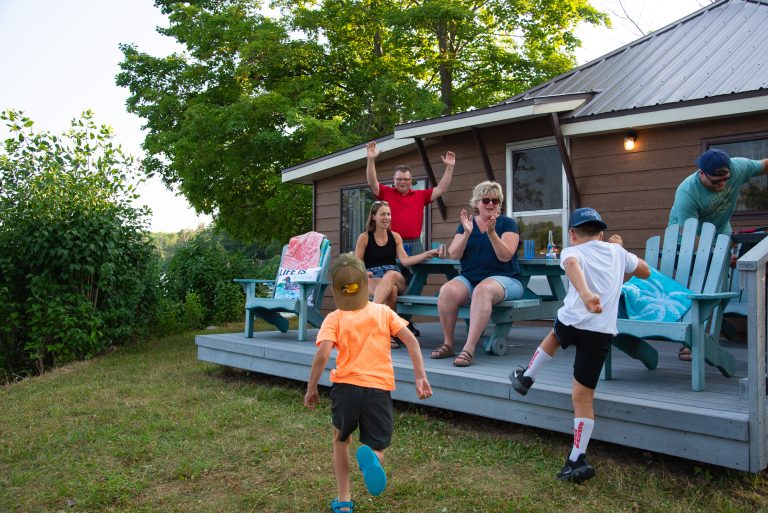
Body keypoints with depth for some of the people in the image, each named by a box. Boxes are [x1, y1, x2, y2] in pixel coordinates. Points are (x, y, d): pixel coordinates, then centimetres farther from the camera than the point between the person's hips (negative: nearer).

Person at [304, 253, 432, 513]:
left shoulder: (334, 318, 2)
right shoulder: (383, 311, 9)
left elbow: (322, 354, -12)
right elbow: (411, 340, -1)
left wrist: (311, 389, -1)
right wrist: (420, 377, -1)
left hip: (345, 386, 0)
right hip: (379, 389, 0)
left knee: (341, 439, 27)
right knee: (377, 446, 13)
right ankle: (370, 456, -25)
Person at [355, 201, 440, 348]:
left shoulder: (395, 236, 15)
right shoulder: (364, 237, 7)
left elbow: (405, 260, 3)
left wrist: (428, 254, -8)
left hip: (396, 278, 2)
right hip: (373, 279, -2)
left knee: (391, 274, -38)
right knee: (392, 290, -38)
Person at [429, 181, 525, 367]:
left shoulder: (507, 223, 4)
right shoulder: (466, 223, 13)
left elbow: (506, 256, -10)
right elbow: (454, 254, 1)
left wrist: (491, 233, -22)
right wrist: (467, 233, -12)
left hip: (503, 279, -3)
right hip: (469, 278, 3)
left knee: (482, 290, -38)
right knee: (446, 291, -29)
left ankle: (469, 349, -40)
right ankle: (448, 344, -16)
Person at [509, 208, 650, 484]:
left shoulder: (572, 251, 6)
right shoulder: (616, 251, 17)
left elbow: (572, 265, -21)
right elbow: (645, 272, 34)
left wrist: (585, 294, -38)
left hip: (571, 322, -1)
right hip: (601, 333, 2)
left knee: (555, 334, 37)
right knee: (583, 396, 6)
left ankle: (525, 378, 48)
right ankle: (578, 460, 4)